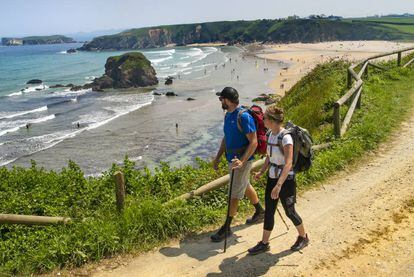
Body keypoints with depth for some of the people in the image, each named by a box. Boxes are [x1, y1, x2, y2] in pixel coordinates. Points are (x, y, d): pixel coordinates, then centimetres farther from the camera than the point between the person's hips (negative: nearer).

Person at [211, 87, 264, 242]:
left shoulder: (244, 117, -22)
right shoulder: (228, 115, 7)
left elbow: (254, 143, -23)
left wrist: (242, 161, -31)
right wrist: (218, 157, 16)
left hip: (242, 160, -9)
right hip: (232, 159, 9)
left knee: (234, 194, 0)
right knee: (245, 186, 23)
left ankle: (226, 228, 11)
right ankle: (260, 212, 43)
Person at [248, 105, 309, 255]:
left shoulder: (285, 137, -23)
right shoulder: (271, 134, 3)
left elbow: (288, 164, -28)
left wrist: (279, 185, -34)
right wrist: (261, 172, 4)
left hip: (286, 180, -8)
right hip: (272, 177, 8)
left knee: (289, 211, 10)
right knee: (268, 211, 12)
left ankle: (303, 237, 35)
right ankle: (264, 243, 23)